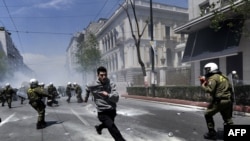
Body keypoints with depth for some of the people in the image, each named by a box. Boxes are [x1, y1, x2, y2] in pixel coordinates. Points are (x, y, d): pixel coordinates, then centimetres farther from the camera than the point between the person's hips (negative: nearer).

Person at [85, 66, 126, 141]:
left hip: (112, 110, 4)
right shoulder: (92, 86, -10)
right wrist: (86, 98, 29)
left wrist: (108, 95, -31)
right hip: (102, 112, -3)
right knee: (113, 128, -23)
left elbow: (116, 98, -16)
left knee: (107, 124, 30)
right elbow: (87, 89, 16)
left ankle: (99, 127, 63)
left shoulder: (111, 84, -9)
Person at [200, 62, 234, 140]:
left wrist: (203, 86, -5)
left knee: (208, 114, 8)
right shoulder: (223, 76, 14)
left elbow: (209, 90, -21)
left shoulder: (213, 78, -12)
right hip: (228, 100, 8)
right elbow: (230, 86, 19)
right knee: (227, 118, 18)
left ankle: (212, 133, 10)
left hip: (219, 101, -8)